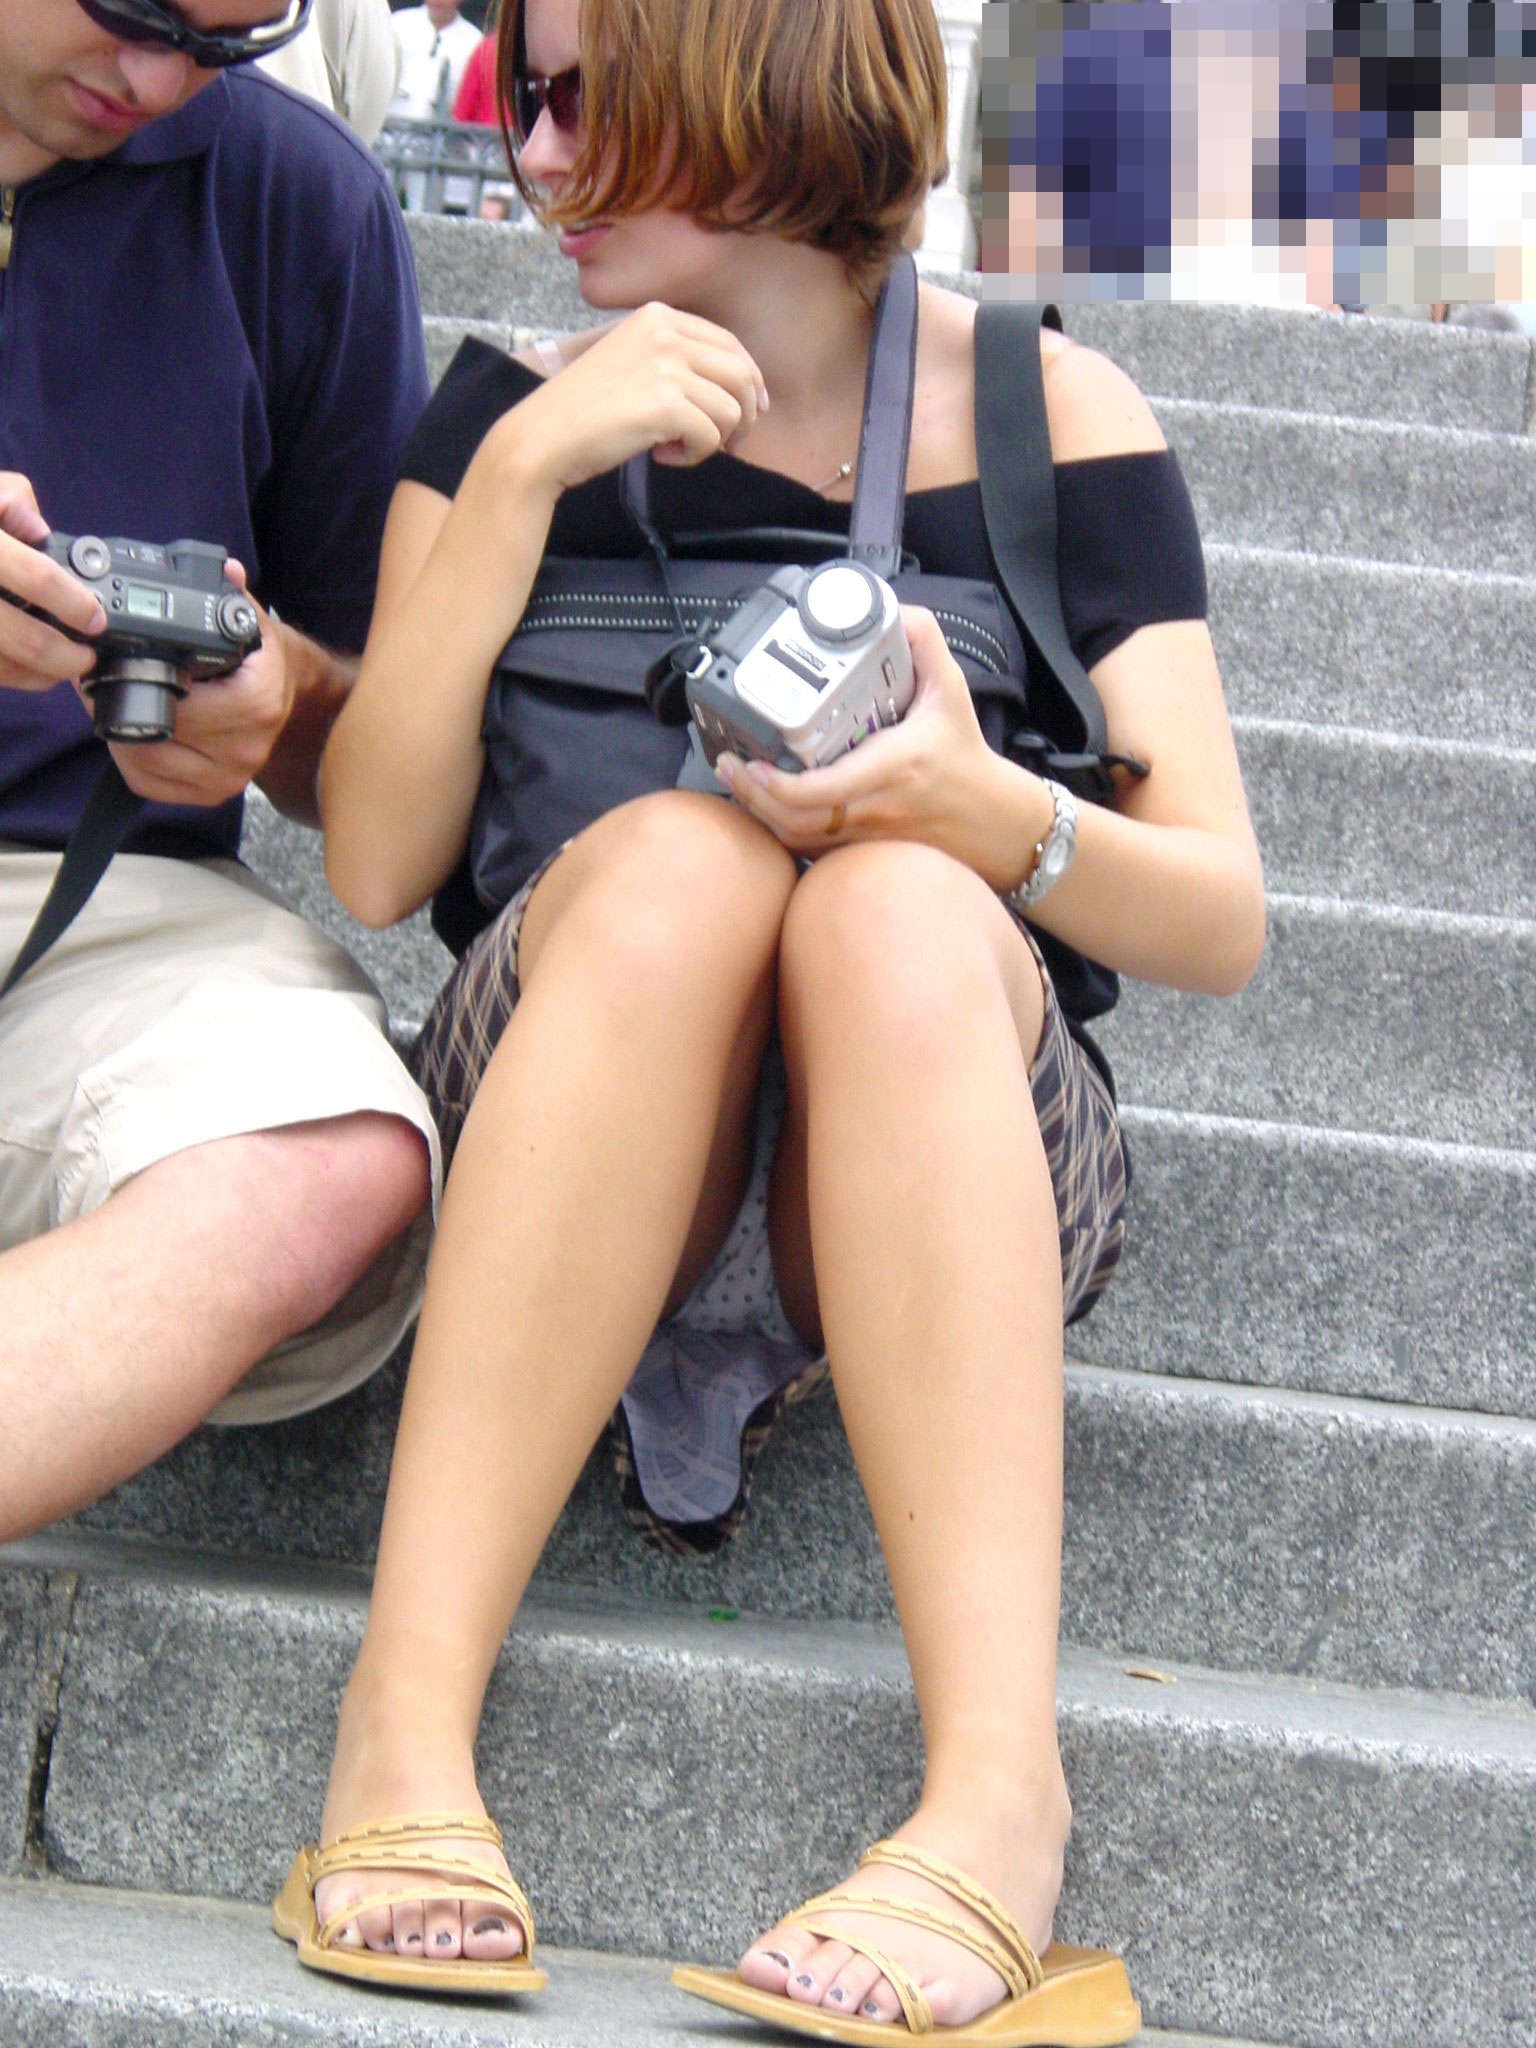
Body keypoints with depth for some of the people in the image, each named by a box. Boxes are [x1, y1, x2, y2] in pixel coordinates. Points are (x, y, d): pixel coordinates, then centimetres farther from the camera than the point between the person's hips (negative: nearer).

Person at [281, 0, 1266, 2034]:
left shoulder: (1053, 417, 5)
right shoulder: (517, 406, 8)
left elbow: (1224, 919, 0)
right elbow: (375, 862, -4)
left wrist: (982, 806, -21)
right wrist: (524, 469, -13)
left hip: (957, 1160, 0)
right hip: (552, 1146, 1)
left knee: (896, 906, -33)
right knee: (672, 855, -31)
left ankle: (994, 1795, -45)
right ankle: (409, 1721, -40)